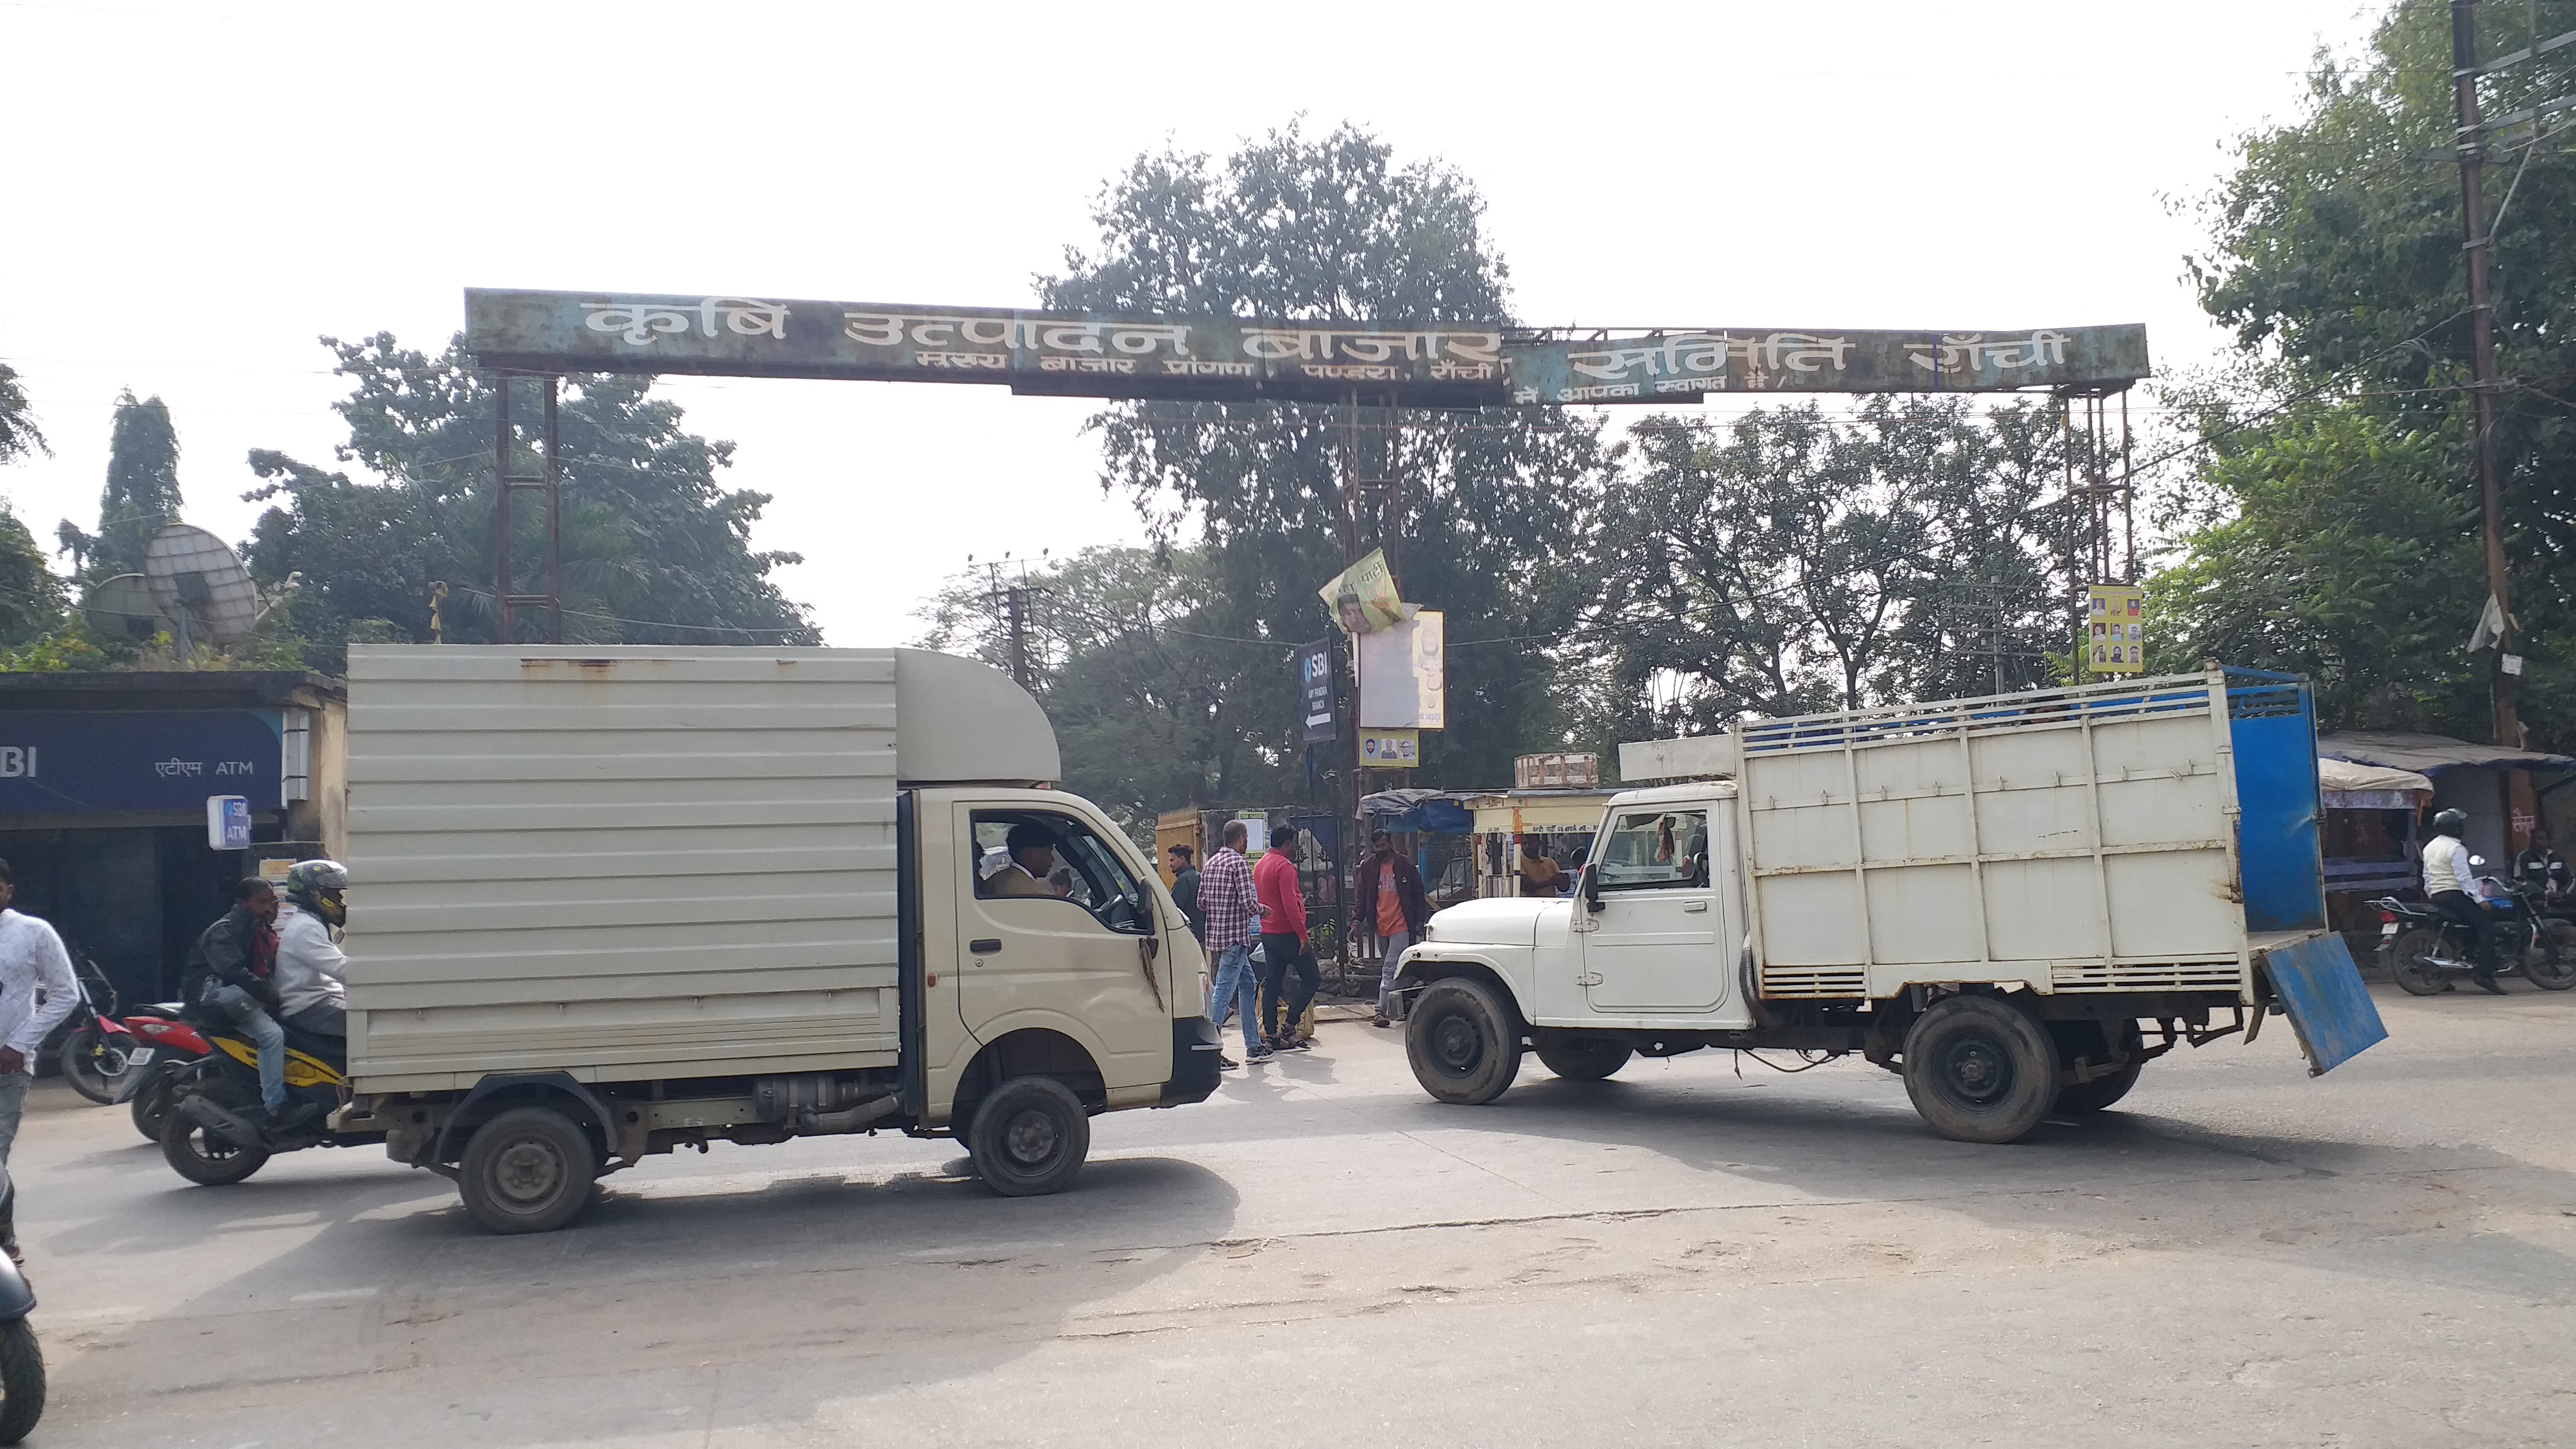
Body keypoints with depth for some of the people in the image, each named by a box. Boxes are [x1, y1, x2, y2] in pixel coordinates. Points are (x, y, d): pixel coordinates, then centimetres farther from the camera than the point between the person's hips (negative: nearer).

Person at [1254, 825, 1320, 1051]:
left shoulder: (1260, 865, 15)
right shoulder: (1284, 866, -14)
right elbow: (1290, 903, -22)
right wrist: (1302, 934, -20)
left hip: (1267, 933, 9)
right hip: (1287, 933, -9)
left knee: (1271, 985, 8)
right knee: (1312, 978, -1)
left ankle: (1271, 1035, 7)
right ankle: (1289, 1025, -5)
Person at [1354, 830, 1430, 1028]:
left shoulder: (1404, 865, -2)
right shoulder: (1368, 867, 8)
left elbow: (1418, 893, 3)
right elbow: (1362, 896, 12)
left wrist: (1419, 921, -1)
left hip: (1401, 926, -5)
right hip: (1380, 927, 5)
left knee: (1389, 969, -13)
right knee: (1388, 969, 11)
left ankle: (1381, 1011, -18)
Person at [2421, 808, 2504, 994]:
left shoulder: (2429, 847, 17)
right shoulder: (2456, 849, -9)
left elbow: (2427, 877, 21)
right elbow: (2464, 877, -17)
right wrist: (2479, 900, -17)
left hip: (2436, 897, 9)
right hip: (2454, 895, -9)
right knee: (2485, 924, -10)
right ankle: (2484, 973, -21)